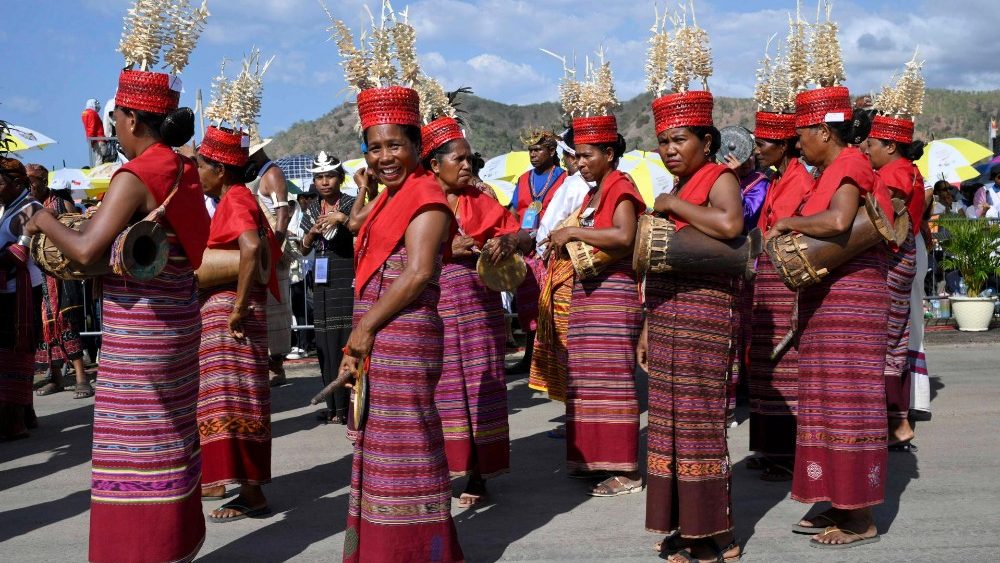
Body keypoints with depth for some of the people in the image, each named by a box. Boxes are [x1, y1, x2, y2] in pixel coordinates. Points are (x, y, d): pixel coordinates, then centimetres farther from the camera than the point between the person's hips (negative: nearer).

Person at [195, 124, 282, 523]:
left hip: (230, 308, -10)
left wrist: (239, 305, -27)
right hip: (220, 307, 10)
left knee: (235, 395, -8)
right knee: (228, 394, 16)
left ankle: (253, 494, -4)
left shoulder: (235, 199, -14)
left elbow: (251, 247, -32)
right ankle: (222, 477, 26)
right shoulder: (233, 198, 16)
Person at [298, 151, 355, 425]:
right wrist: (312, 232, -1)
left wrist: (342, 218, -21)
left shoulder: (351, 204, -2)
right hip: (322, 279, 6)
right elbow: (304, 249, 18)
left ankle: (347, 405, -7)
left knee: (345, 339, -11)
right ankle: (333, 404, 10)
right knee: (325, 340, 3)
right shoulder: (312, 209, 14)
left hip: (346, 277, -5)